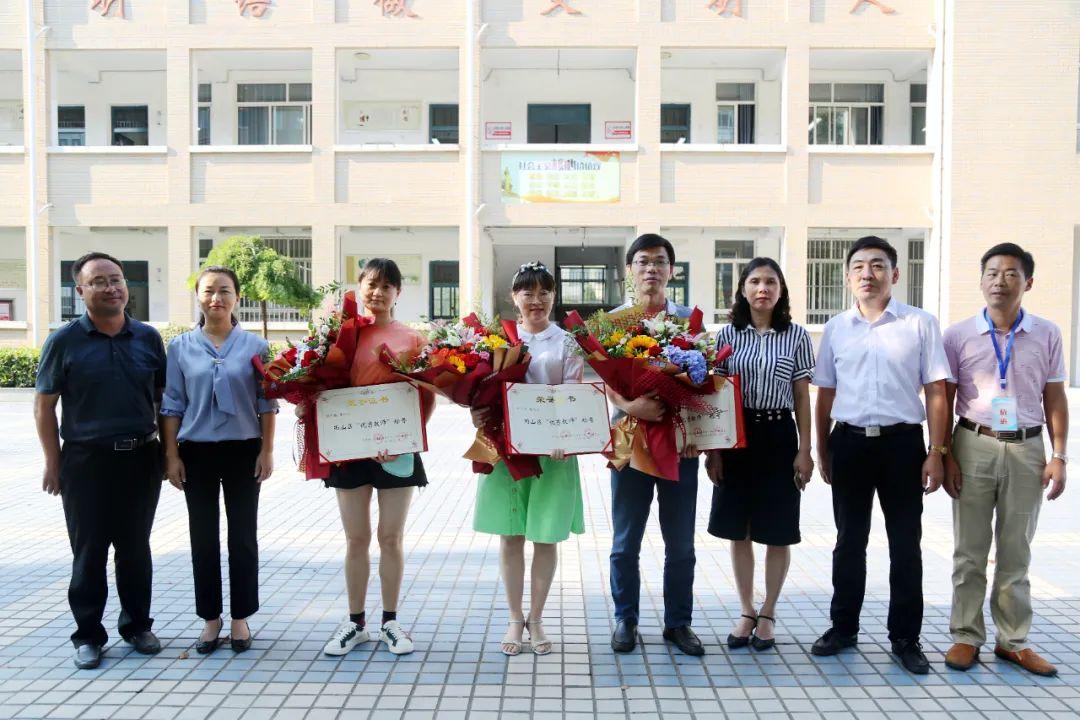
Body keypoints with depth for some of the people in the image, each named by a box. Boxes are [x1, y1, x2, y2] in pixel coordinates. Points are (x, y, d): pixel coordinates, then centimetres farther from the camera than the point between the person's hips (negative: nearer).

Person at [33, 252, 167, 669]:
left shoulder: (148, 338, 5)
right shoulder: (65, 341, -2)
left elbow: (165, 397, 11)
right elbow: (44, 406, 1)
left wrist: (168, 451, 7)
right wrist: (54, 463, -2)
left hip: (141, 458, 2)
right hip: (86, 461, -2)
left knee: (136, 548, 12)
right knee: (89, 551, 6)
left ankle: (137, 624, 27)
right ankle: (88, 635, 19)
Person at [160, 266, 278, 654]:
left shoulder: (255, 345, -1)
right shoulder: (181, 347, 1)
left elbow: (266, 403, 1)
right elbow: (172, 404, 3)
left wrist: (267, 451, -3)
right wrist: (171, 455, -1)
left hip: (243, 450, -1)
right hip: (197, 451, 1)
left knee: (243, 536, 7)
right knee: (203, 536, 9)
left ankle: (240, 618, 20)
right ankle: (211, 618, 22)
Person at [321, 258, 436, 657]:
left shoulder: (412, 339, 1)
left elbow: (428, 396, 1)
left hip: (397, 451, -1)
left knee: (391, 537, 8)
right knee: (356, 538, 10)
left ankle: (390, 621, 22)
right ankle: (356, 622, 23)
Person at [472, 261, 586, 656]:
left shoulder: (566, 342, 4)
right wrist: (479, 413, -15)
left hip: (552, 449, -1)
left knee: (546, 537, 6)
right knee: (510, 536, 7)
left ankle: (536, 619, 21)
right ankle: (515, 618, 22)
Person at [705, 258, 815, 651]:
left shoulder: (796, 335, 1)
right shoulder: (728, 334, 3)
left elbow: (802, 398, 3)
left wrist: (805, 450, -2)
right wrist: (712, 448, 0)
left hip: (779, 437, -1)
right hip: (736, 437, 1)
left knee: (778, 532, 7)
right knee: (738, 530, 8)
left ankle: (767, 614, 24)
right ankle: (746, 612, 24)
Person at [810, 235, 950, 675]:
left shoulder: (920, 324, -1)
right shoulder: (836, 328, 6)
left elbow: (936, 392, -2)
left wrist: (936, 453, -7)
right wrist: (822, 451, 9)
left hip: (902, 443, -2)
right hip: (849, 442, 2)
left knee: (905, 544, 8)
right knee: (849, 542, 13)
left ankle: (905, 637, 22)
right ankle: (844, 627, 27)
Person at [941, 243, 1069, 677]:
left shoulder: (1047, 335, 4)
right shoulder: (959, 335, -1)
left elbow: (1055, 399, 7)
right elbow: (944, 399, 1)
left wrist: (1059, 456, 1)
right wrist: (945, 455, -5)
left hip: (1026, 450, 1)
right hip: (974, 447, -1)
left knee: (1015, 553, 11)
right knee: (970, 551, 7)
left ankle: (1013, 641, 22)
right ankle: (966, 636, 17)